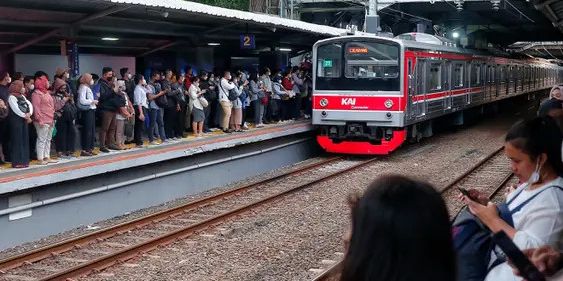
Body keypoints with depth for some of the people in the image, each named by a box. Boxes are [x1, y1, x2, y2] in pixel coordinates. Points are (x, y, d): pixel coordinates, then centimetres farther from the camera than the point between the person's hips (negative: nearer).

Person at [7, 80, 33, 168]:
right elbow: (16, 109, -16)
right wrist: (25, 116, -10)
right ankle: (17, 162, -3)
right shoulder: (12, 97, -8)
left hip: (24, 120, 8)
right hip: (16, 121, -8)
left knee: (25, 140, 7)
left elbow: (29, 105, 9)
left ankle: (24, 160, 12)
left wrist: (29, 114, -9)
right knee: (17, 141, -6)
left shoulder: (22, 97, 16)